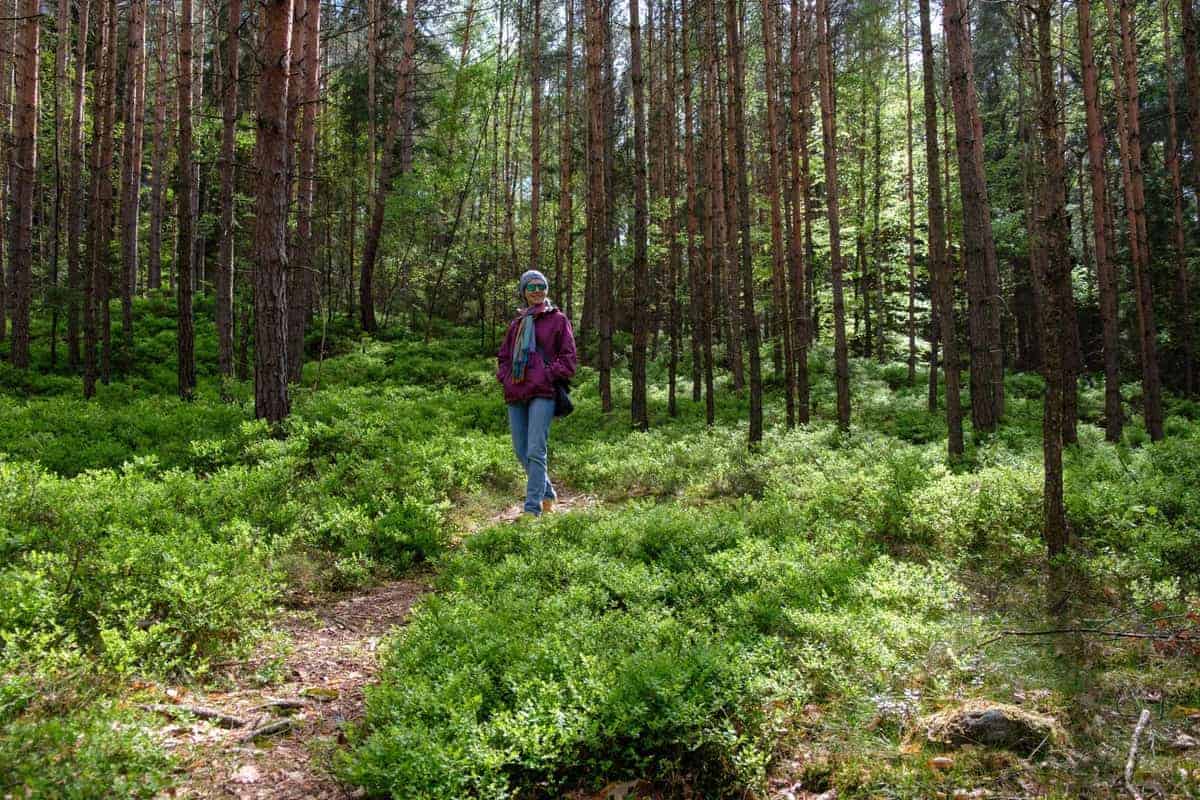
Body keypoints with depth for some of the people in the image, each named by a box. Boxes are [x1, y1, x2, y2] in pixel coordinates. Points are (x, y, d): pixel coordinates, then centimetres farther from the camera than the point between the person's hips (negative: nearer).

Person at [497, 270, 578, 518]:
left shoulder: (557, 319, 6)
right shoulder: (517, 323, 19)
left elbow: (568, 357, 2)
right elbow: (503, 356, 25)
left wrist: (548, 375, -9)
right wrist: (505, 377, 7)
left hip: (542, 393, -6)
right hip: (515, 395, 6)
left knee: (535, 451, -14)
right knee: (521, 452, 8)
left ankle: (532, 509, -13)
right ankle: (548, 494, 28)